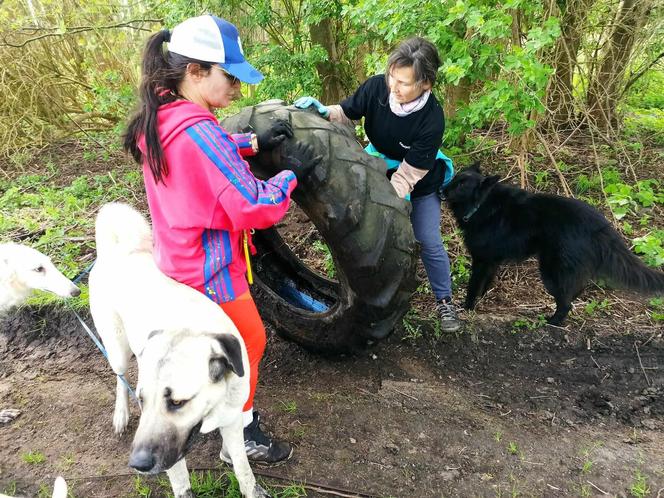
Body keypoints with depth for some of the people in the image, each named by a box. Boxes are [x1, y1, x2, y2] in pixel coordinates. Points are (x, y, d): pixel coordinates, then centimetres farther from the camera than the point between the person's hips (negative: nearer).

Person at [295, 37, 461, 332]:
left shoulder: (432, 120, -33)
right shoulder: (376, 87, -25)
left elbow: (408, 175, -31)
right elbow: (346, 114, -7)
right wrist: (325, 111, -28)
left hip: (420, 184, -3)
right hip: (380, 172, 3)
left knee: (429, 242, 0)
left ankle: (445, 301, 23)